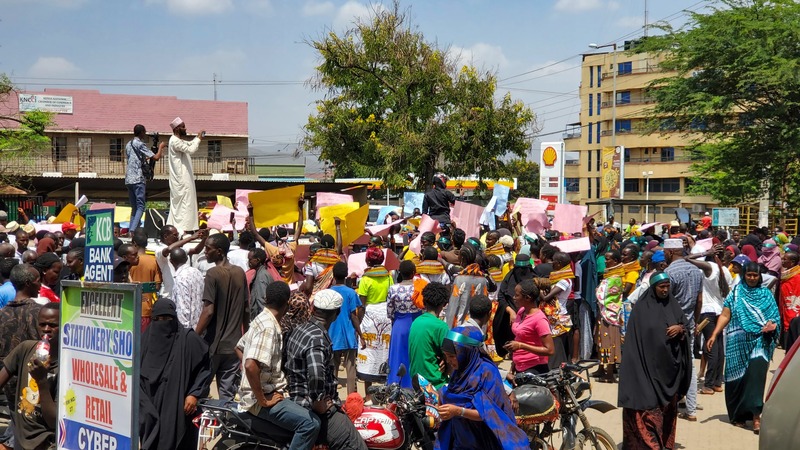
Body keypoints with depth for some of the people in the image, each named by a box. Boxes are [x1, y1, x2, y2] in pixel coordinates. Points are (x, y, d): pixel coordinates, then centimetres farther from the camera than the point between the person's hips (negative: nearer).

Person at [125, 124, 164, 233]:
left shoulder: (128, 145, 19)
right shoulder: (140, 144, -6)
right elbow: (156, 157, -11)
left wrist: (145, 158, 24)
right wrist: (161, 147, 5)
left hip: (128, 179, 8)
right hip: (138, 179, -8)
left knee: (134, 207, 11)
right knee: (140, 206, -9)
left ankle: (131, 230, 4)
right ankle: (133, 230, -22)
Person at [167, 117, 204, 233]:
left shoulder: (178, 140, 15)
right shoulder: (175, 141, -16)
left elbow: (190, 144, 29)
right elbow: (191, 150, -24)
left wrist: (197, 138, 13)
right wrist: (198, 139, -11)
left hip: (182, 177, 10)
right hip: (182, 177, -10)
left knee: (178, 201, 11)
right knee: (185, 201, -9)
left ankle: (173, 226, 14)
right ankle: (184, 227, -10)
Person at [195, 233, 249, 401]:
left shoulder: (213, 273, -12)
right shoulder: (240, 273, 5)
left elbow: (208, 311, -17)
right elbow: (246, 309, 10)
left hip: (213, 344, -5)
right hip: (233, 344, 5)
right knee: (228, 393, 8)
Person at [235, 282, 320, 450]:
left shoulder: (262, 320, 11)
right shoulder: (269, 327, -19)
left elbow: (239, 348, 25)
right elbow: (251, 365, -32)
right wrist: (263, 400, -23)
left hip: (267, 391, 10)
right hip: (262, 398, -10)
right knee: (310, 423, -22)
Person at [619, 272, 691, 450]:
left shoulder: (673, 305, 9)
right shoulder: (642, 307, -5)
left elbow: (685, 326, 11)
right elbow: (636, 335, -5)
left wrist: (680, 329, -12)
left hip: (670, 362, 5)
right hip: (648, 363, -5)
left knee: (669, 404, 12)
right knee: (649, 405, -7)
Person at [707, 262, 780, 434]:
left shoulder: (766, 294, 9)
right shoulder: (736, 292, 7)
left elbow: (774, 317, 7)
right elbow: (725, 315, 2)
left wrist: (771, 325, -16)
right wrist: (714, 335, -7)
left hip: (759, 342, -1)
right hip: (738, 342, 1)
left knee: (757, 373, -17)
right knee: (737, 377, 5)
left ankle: (755, 415, -15)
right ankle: (737, 415, 19)